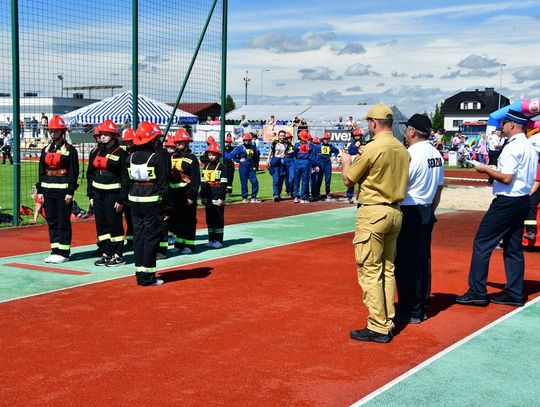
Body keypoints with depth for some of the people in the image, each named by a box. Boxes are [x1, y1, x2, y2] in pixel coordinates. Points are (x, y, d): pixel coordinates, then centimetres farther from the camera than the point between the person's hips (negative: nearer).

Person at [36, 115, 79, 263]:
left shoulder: (70, 150, -3)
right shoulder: (46, 150, 14)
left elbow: (74, 172, -7)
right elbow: (41, 172, 14)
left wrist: (70, 192, -13)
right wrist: (40, 191, 8)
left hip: (63, 190, -6)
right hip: (48, 191, 6)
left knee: (63, 222, -1)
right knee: (51, 222, 9)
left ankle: (64, 252, 5)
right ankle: (55, 251, 16)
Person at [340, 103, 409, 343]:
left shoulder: (373, 148, -14)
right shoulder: (402, 149, 7)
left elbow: (349, 180, -5)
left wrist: (346, 161, 15)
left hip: (373, 213, -8)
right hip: (395, 213, 8)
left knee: (370, 271, -2)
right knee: (387, 269, 14)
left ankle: (377, 328, -1)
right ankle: (387, 324, 19)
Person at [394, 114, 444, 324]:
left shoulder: (412, 154, -17)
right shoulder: (437, 155, 10)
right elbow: (439, 188, 15)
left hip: (410, 212, -9)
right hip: (427, 212, 9)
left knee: (407, 262, -1)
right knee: (423, 260, 14)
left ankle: (410, 311, 4)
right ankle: (422, 307, 22)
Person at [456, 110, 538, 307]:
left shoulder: (512, 147, -16)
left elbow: (506, 178, -22)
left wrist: (486, 169, -9)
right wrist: (495, 171, 15)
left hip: (507, 202, -10)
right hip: (523, 200, 10)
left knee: (482, 243, -4)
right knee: (513, 248, 13)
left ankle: (477, 292, -3)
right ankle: (515, 294, 16)